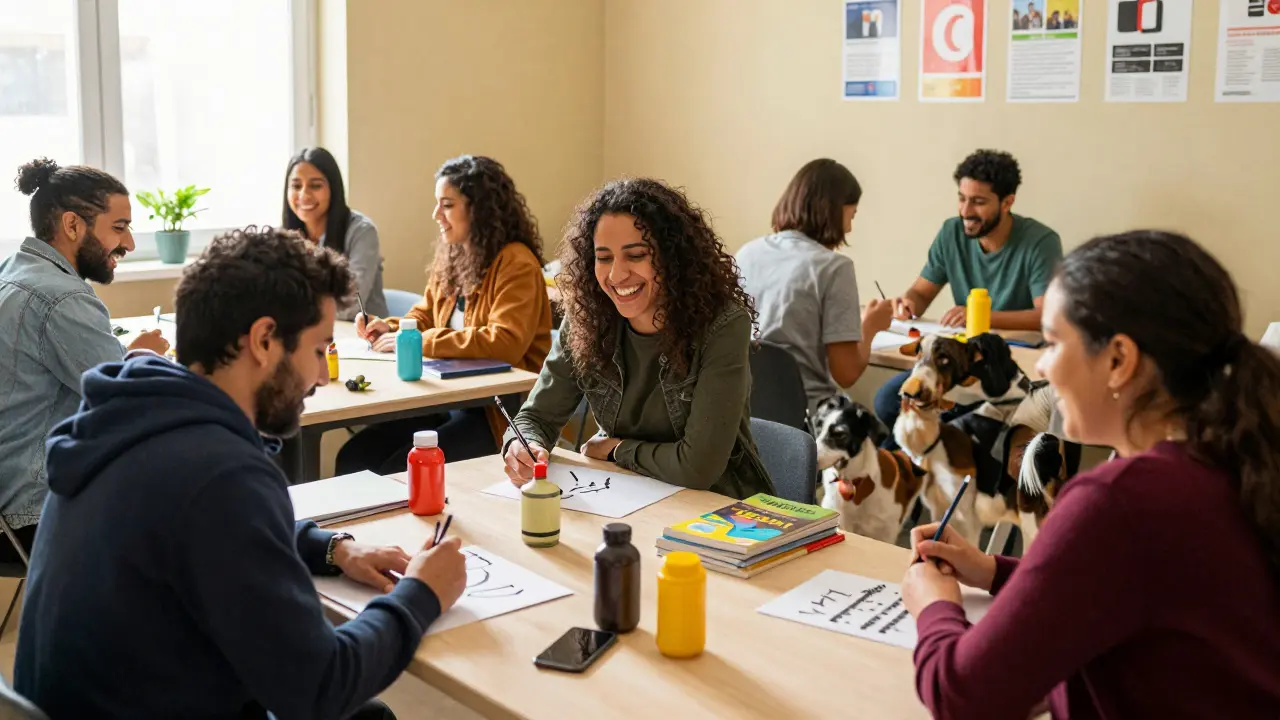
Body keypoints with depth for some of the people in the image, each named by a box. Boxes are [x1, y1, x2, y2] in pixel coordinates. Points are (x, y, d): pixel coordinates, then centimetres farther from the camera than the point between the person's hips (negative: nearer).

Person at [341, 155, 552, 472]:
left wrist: (421, 342, -22)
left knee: (398, 473, -22)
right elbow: (425, 317, 21)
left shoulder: (516, 264, -14)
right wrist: (390, 328, -2)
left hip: (499, 410, -8)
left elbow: (505, 343, -27)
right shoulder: (451, 257, 12)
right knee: (353, 458, -7)